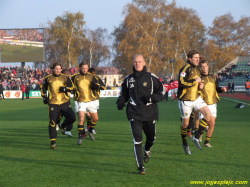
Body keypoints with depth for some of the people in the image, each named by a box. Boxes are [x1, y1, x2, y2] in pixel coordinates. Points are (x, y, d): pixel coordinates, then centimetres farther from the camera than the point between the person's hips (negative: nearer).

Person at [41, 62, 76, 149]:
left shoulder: (65, 78, 7)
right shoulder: (48, 78, 6)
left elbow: (71, 86, 2)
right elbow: (43, 87, 18)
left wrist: (65, 88, -18)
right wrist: (44, 97, 7)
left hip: (65, 103, 2)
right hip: (53, 104, -2)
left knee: (72, 118, -7)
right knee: (52, 122, -7)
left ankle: (63, 126, 26)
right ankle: (53, 142, 0)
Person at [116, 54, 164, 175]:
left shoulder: (151, 77, 0)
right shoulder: (128, 79, 7)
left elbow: (161, 91, 3)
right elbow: (124, 94, 17)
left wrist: (153, 97, -15)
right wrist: (121, 102, -4)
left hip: (150, 113, 0)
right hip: (134, 114, 0)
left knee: (151, 138, 15)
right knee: (137, 140, -11)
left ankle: (147, 151, 51)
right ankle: (140, 167, -5)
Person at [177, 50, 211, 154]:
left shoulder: (197, 69, 12)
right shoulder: (185, 69, -15)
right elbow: (181, 83, -28)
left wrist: (200, 84, 7)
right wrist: (195, 81, -21)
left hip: (196, 98, 7)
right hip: (185, 100, -7)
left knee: (208, 115, -11)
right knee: (185, 123, 4)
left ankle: (197, 137, 0)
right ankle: (185, 144, 26)